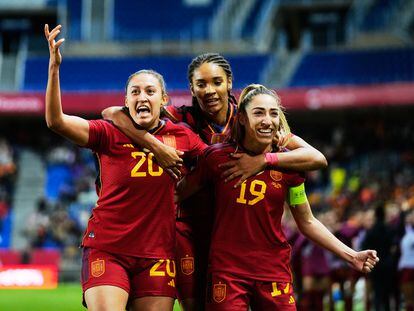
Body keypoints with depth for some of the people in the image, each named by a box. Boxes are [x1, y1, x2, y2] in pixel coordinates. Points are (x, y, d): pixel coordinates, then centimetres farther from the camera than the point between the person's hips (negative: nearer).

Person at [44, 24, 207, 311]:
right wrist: (54, 67, -27)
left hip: (157, 253, 2)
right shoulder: (110, 134, -5)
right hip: (107, 250, -2)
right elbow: (56, 121, -17)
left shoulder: (182, 137, 3)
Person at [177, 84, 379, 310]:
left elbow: (307, 223, 8)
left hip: (274, 270, 2)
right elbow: (178, 194, 6)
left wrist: (350, 255, 3)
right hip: (226, 270, -1)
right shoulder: (217, 157, -4)